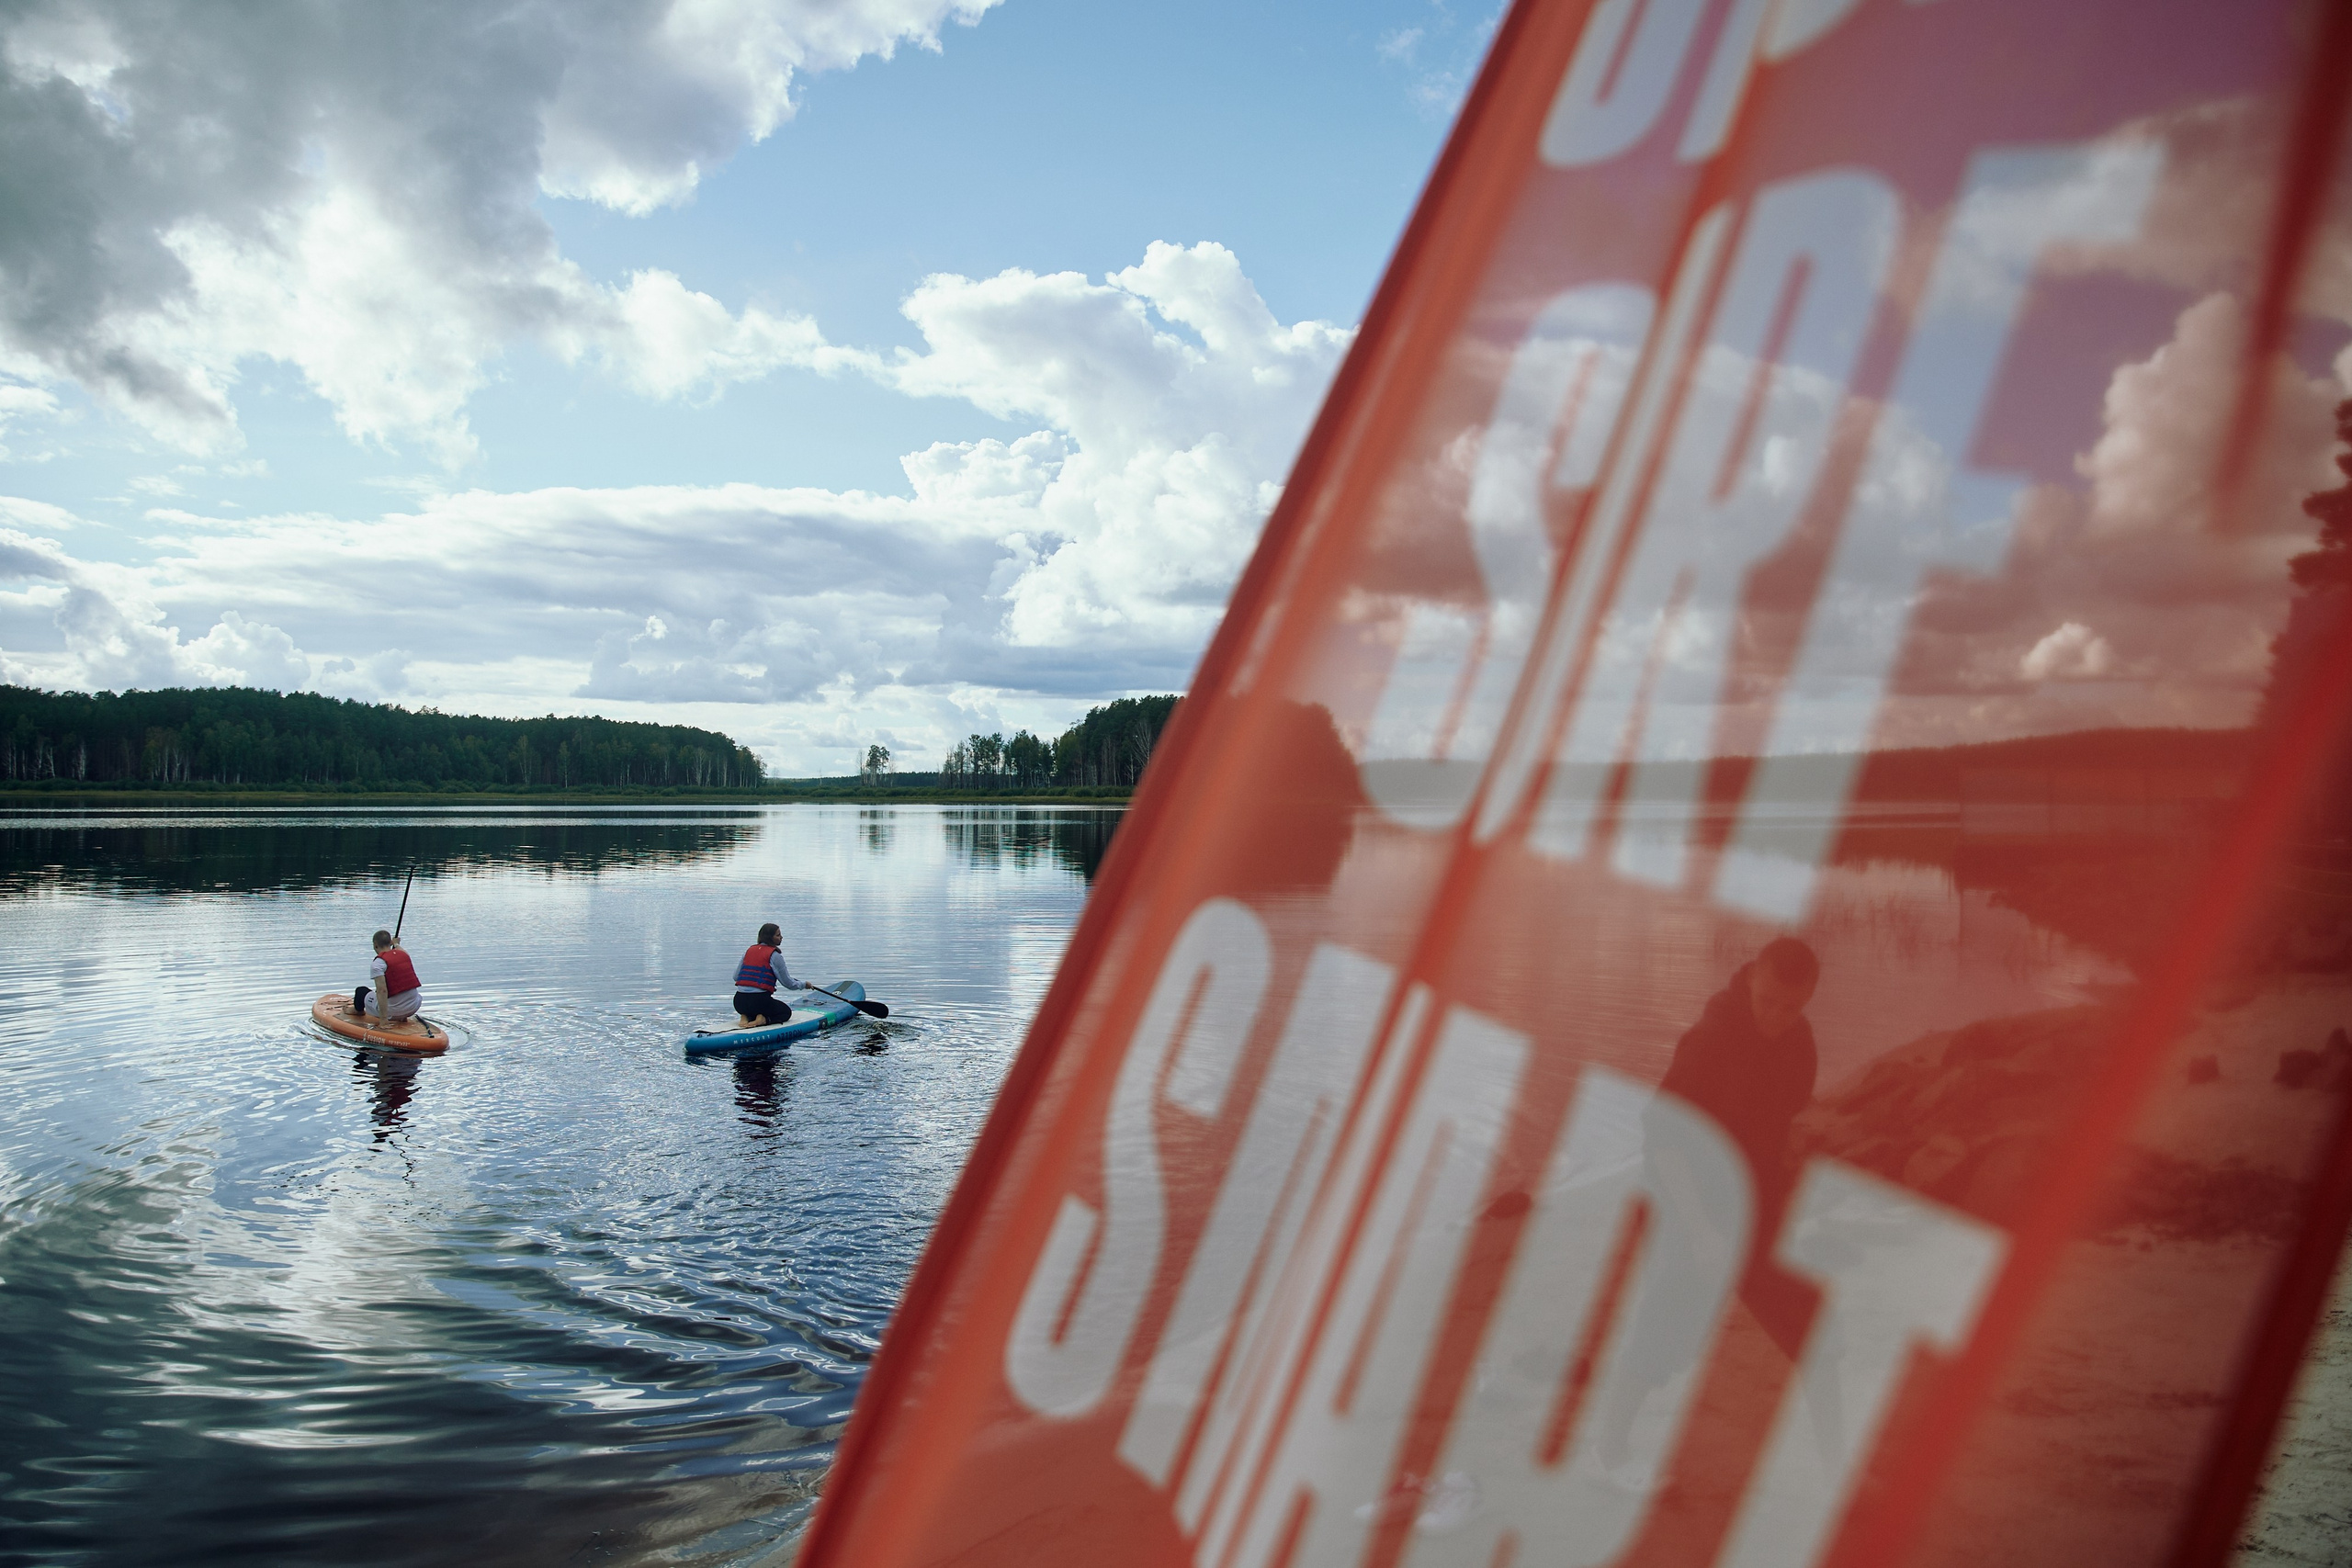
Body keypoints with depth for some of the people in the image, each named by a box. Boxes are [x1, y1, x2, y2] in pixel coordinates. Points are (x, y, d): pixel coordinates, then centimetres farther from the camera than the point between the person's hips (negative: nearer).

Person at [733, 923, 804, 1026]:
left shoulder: (749, 950, 12)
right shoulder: (774, 955, -6)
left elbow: (735, 977, 15)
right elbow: (788, 984, -2)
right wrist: (803, 985, 17)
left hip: (739, 1002, 6)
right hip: (759, 1000, -6)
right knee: (786, 1011, 21)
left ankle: (746, 1017, 4)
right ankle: (764, 1019, -8)